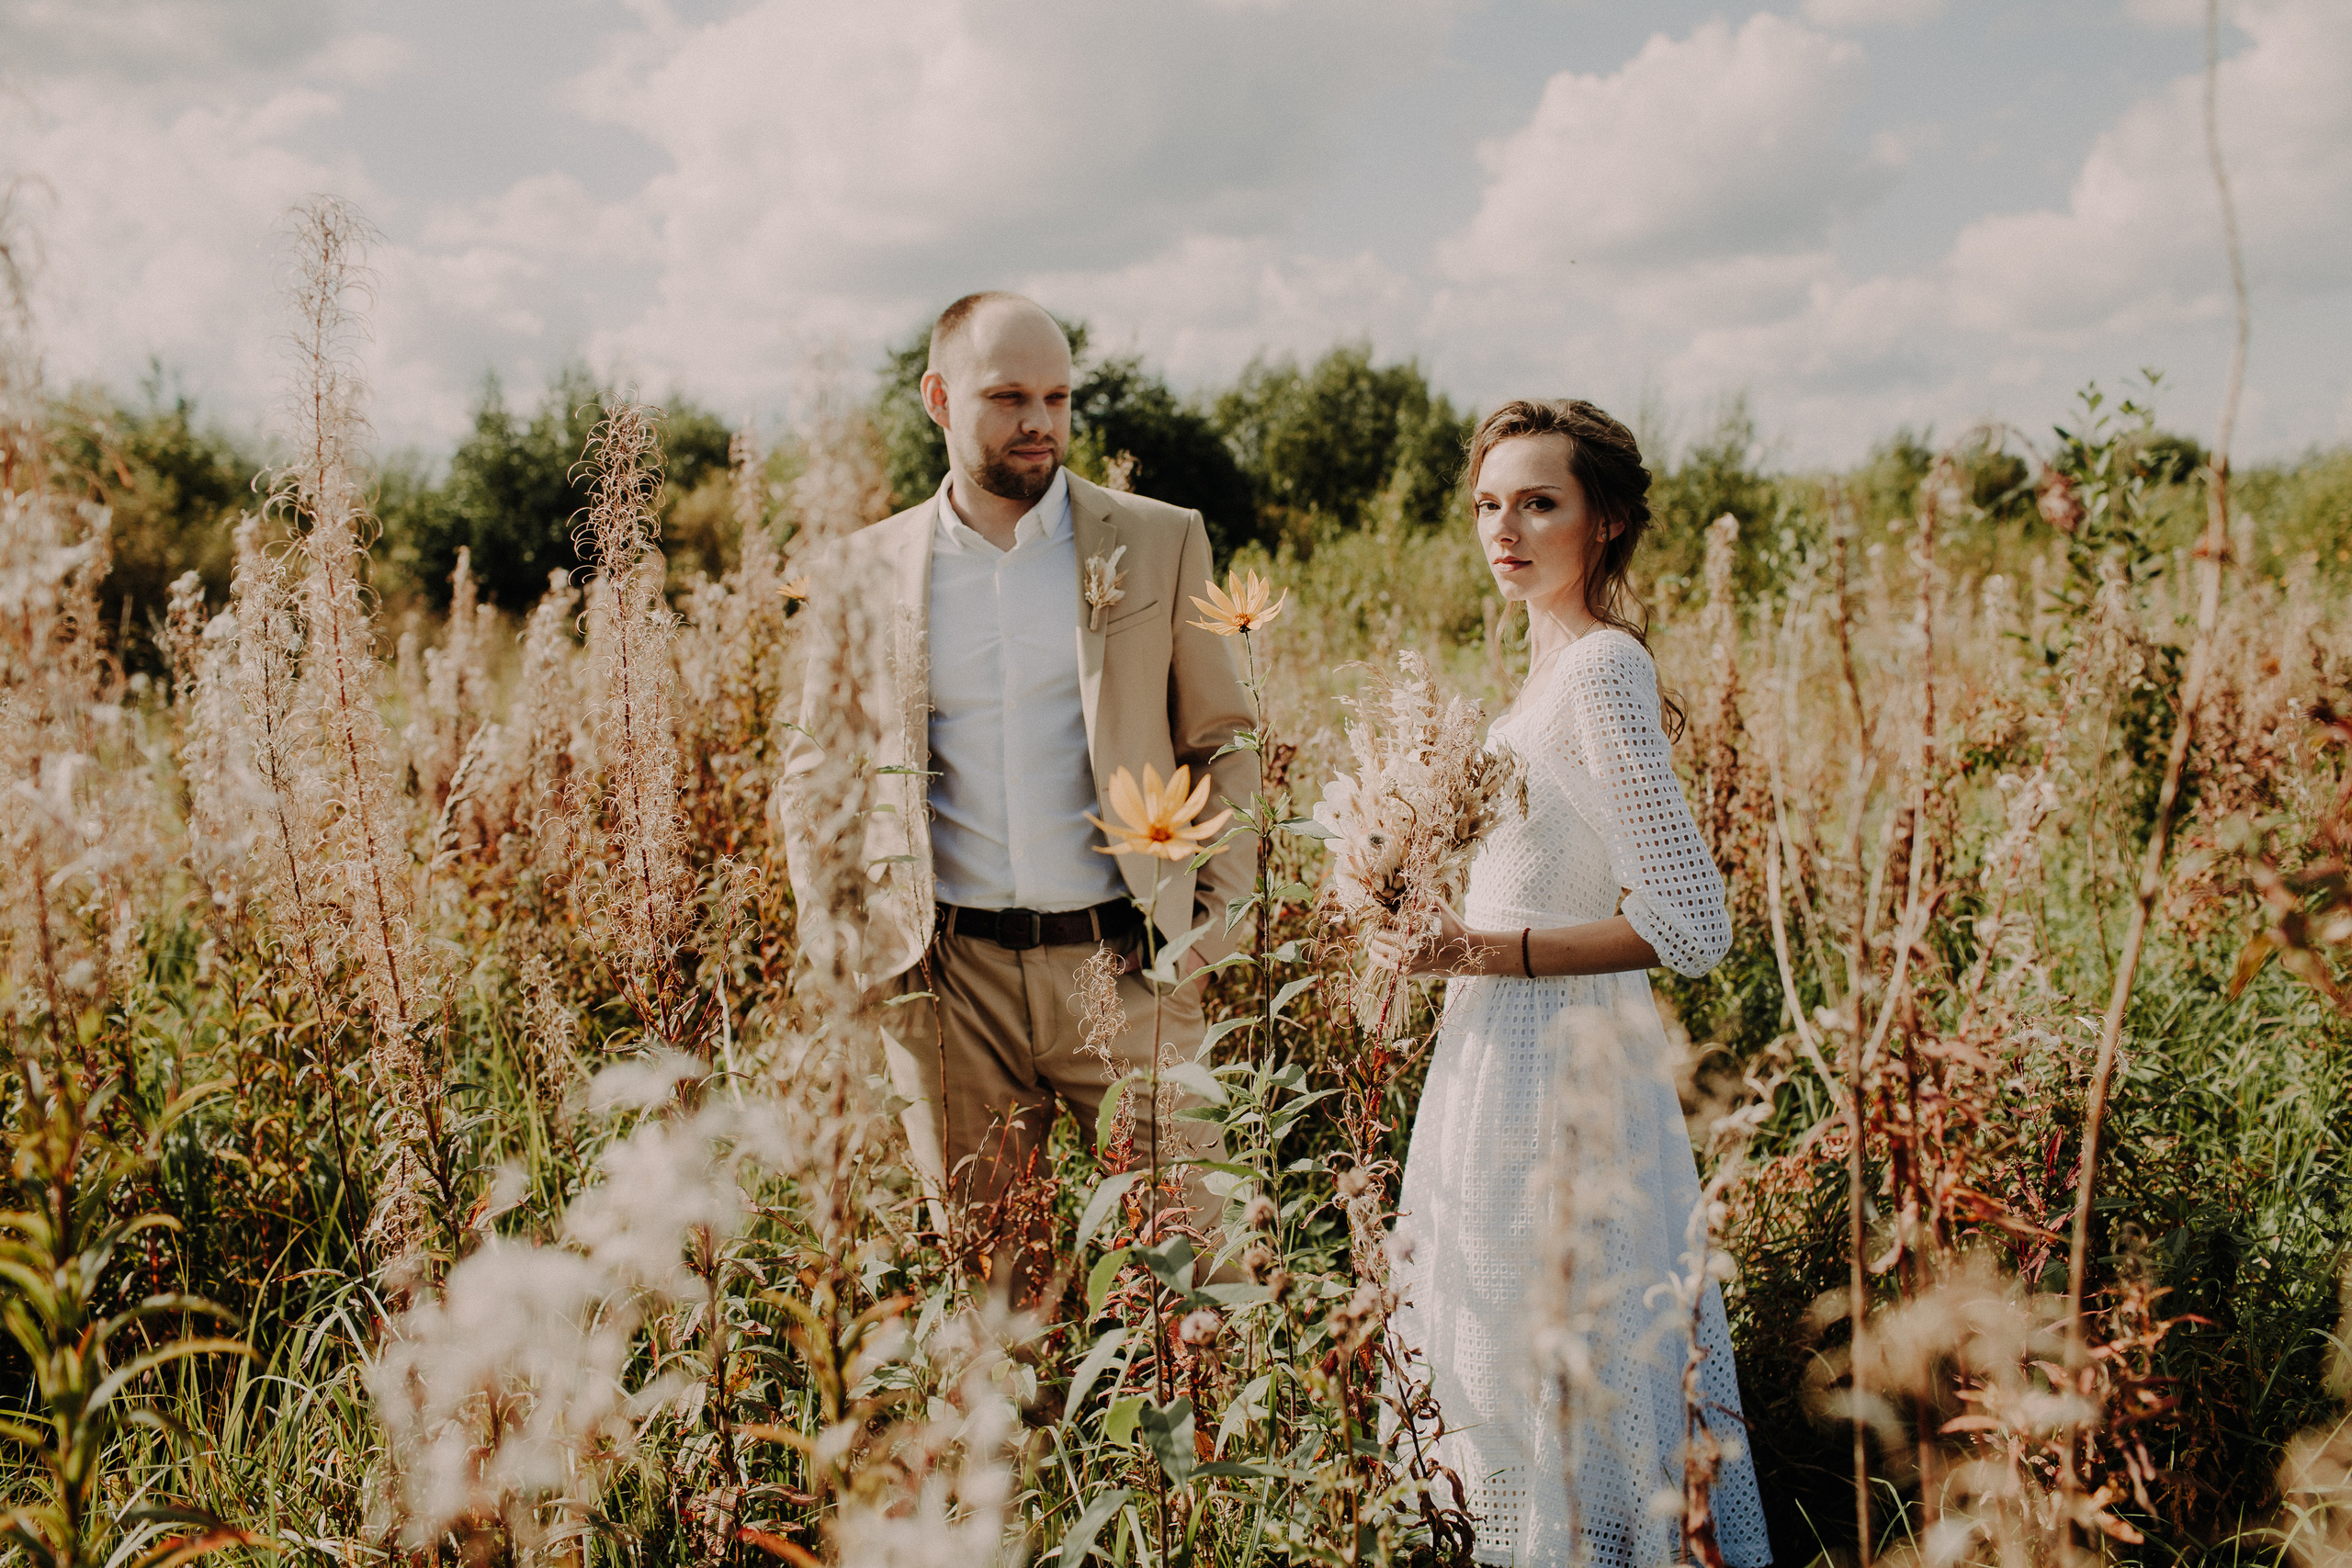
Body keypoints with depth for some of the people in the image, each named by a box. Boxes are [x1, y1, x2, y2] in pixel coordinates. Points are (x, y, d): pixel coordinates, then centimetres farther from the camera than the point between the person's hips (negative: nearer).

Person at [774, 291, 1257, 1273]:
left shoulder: (1160, 545, 3)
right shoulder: (864, 573, 5)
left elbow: (1224, 744, 7)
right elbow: (810, 771, 13)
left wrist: (1211, 926, -3)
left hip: (1123, 965, -1)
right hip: (949, 980, 1)